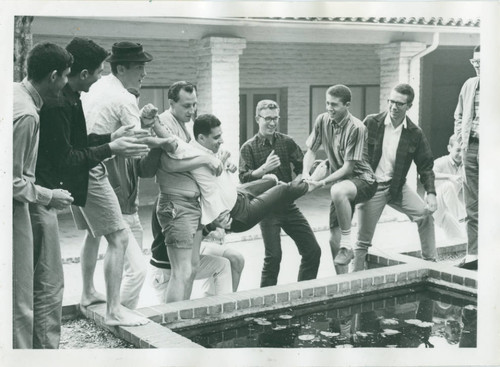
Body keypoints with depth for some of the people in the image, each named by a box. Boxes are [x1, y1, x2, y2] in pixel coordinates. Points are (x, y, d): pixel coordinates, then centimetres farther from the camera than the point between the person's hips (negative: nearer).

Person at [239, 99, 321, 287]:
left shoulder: (287, 142, 7)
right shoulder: (249, 148, -2)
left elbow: (302, 166, 4)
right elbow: (244, 179, -11)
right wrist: (264, 169, -25)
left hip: (289, 205, 4)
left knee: (313, 251, 4)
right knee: (273, 256, -8)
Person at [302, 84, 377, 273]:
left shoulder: (356, 128, -21)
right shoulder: (322, 120, -3)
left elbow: (348, 167, -20)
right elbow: (311, 151, 4)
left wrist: (323, 182, -26)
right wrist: (305, 174, -14)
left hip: (362, 179, -6)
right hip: (340, 182, 6)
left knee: (338, 191, -40)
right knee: (334, 239, 2)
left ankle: (347, 245, -24)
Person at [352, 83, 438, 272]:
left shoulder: (415, 133, -4)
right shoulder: (371, 123, -8)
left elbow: (425, 166, 1)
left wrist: (431, 193, -12)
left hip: (397, 186, 2)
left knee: (425, 214, -13)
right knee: (363, 240, 1)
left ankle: (431, 262, 4)